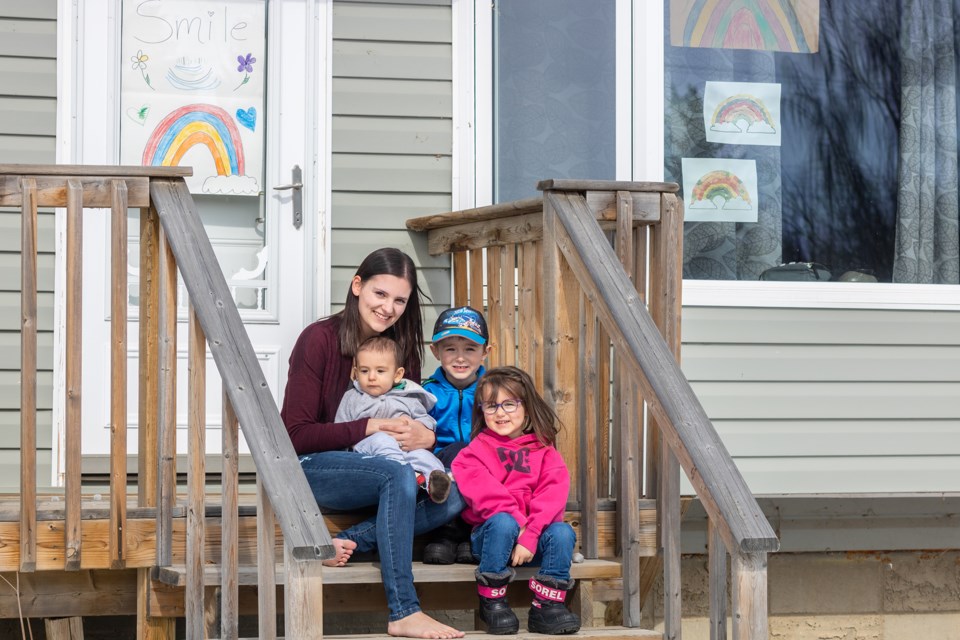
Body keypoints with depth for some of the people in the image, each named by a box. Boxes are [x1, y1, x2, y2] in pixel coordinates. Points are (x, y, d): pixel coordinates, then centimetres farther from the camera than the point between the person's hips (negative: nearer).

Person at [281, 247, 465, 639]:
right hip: (310, 466, -6)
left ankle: (347, 543, -23)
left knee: (451, 498, -19)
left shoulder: (399, 347, 6)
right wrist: (369, 428, -22)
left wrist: (427, 437, -16)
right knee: (397, 476, -34)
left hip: (363, 467, 6)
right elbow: (297, 435, -14)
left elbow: (414, 422, 9)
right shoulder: (320, 339, -12)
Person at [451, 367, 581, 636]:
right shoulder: (477, 450, 6)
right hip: (489, 534, -2)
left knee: (562, 532, -26)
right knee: (503, 523, -34)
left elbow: (553, 493, -6)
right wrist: (515, 520, -23)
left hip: (533, 536, 2)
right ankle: (492, 601, -18)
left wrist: (530, 535, -20)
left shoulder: (543, 450, 9)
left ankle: (546, 606, -18)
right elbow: (482, 491, -11)